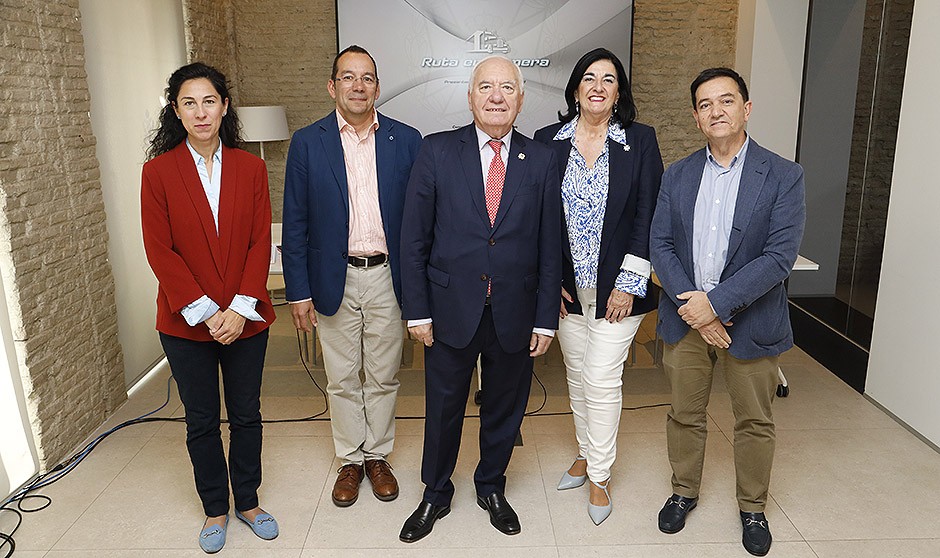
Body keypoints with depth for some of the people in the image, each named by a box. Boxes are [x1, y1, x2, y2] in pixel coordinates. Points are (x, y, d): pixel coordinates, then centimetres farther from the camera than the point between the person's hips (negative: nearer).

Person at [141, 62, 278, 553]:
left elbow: (261, 242, -3)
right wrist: (205, 311, -14)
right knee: (202, 421, 13)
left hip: (245, 319, 1)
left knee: (246, 415, 13)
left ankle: (248, 502, 33)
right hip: (185, 322, -1)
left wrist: (240, 308, -12)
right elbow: (160, 251, -8)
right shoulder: (158, 171, -4)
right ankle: (215, 509, 33)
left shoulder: (250, 168, 0)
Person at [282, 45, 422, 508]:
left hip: (388, 277, 1)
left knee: (384, 378, 13)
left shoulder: (406, 140, 0)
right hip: (334, 279, 0)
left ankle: (378, 456, 32)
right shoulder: (307, 143, -1)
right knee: (342, 380, 12)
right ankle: (350, 460, 31)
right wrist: (298, 291, -4)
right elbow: (295, 224, 0)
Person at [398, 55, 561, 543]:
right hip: (451, 311, -1)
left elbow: (550, 246, 2)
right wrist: (417, 310, -6)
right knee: (442, 411, 13)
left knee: (504, 410, 17)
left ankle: (491, 488, 42)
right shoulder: (437, 151, -3)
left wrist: (546, 318, 0)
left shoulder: (541, 161, 1)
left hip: (515, 316, 2)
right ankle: (435, 494, 37)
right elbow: (414, 238, -3)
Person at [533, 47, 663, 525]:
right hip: (568, 286, 3)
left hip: (617, 287, -2)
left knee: (602, 378, -2)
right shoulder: (548, 141, 1)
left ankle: (600, 476, 17)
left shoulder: (640, 140, -3)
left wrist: (629, 283, -10)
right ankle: (586, 454, 35)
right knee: (577, 374, 14)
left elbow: (648, 214, -5)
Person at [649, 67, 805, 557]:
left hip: (750, 321, -2)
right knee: (684, 415, 15)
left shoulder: (783, 176, -7)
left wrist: (716, 302, -20)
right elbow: (660, 244, -2)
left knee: (755, 422, 13)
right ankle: (684, 491, 37)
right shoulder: (677, 176, 4)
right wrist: (691, 302, -15)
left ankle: (752, 507, 35)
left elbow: (780, 255, -15)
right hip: (685, 318, 3)